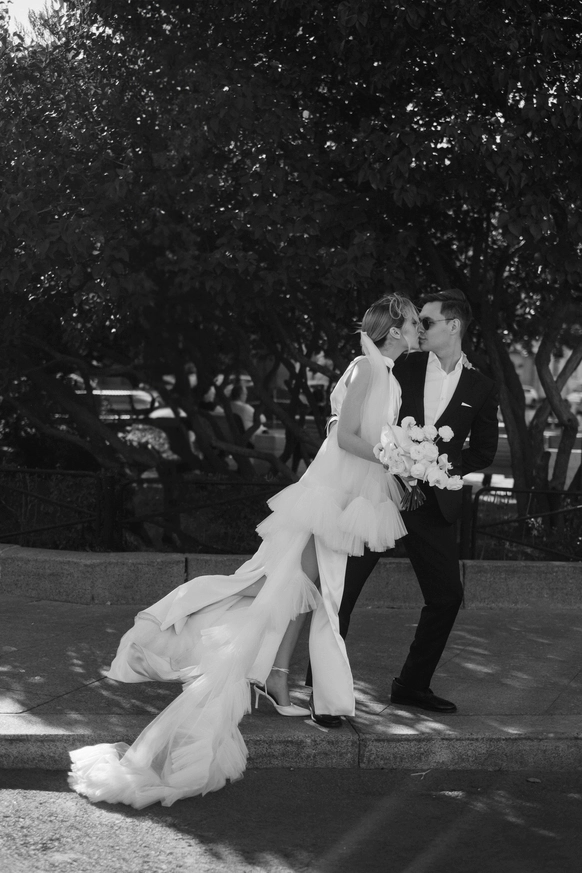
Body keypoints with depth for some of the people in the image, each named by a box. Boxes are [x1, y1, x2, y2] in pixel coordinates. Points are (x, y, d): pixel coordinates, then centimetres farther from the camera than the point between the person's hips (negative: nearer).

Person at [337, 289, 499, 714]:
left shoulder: (480, 388, 4)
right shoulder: (403, 368, 3)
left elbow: (483, 450, 9)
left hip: (434, 502, 2)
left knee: (447, 596, 5)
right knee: (342, 587, -5)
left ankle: (412, 685, 21)